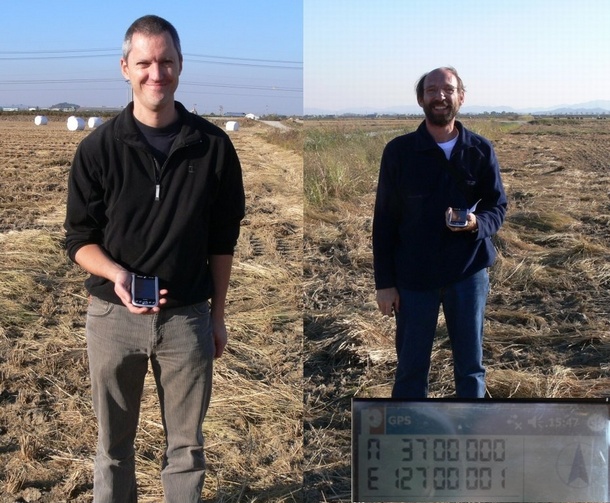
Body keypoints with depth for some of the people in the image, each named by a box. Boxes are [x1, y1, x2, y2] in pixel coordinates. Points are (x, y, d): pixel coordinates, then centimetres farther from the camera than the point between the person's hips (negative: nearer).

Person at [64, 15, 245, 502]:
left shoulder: (213, 146, -3)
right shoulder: (98, 148, -5)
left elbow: (222, 240, 5)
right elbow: (79, 238, -1)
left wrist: (218, 314, 7)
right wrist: (116, 275, -21)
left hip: (187, 316, 0)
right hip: (114, 315, 0)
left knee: (187, 444, 12)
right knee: (114, 443, 15)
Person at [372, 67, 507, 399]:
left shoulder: (481, 150, 0)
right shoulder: (398, 151, -3)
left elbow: (497, 206, 5)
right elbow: (384, 220, -1)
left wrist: (477, 222, -20)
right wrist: (384, 282, -4)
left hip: (468, 272, 1)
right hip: (413, 275, -1)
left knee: (471, 366, 11)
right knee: (410, 368, 8)